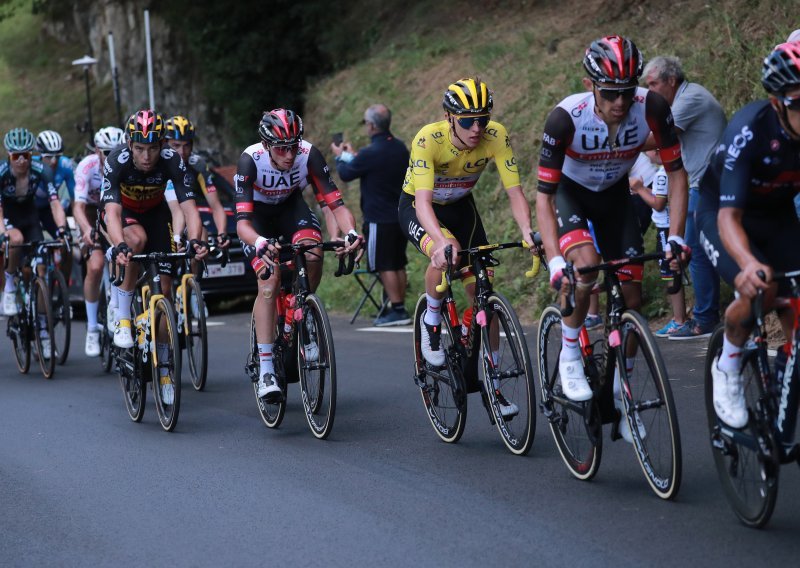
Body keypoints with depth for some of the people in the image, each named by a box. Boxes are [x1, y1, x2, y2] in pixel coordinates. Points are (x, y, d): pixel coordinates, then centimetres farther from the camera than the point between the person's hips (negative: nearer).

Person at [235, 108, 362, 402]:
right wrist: (261, 244, -61)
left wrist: (351, 232, -50)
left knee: (313, 254, -28)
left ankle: (303, 319, -2)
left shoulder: (309, 155, -29)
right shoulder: (251, 160, -34)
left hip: (290, 207, 2)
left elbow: (335, 203, -30)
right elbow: (242, 223, -40)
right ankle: (265, 369, -16)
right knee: (269, 283, -20)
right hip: (258, 214, -2)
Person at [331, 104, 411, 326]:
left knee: (385, 266, -2)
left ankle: (398, 310, -5)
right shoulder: (400, 148, 5)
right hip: (401, 216, 8)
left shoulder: (370, 154, -19)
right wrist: (352, 155, 29)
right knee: (398, 265, 13)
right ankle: (400, 310, 17)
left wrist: (340, 156, 16)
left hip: (379, 220, -8)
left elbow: (345, 174, -3)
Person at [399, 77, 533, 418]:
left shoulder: (496, 137, -26)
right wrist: (441, 240, -61)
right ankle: (431, 321, -8)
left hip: (460, 206, 4)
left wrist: (527, 232, -46)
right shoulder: (428, 139, -34)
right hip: (417, 207, -3)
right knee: (444, 256, -37)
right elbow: (423, 200, -43)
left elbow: (514, 191, -27)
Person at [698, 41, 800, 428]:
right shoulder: (750, 130, -35)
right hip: (722, 210, -4)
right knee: (758, 290, -28)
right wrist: (749, 263, -59)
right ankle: (728, 367, -3)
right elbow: (729, 216, -39)